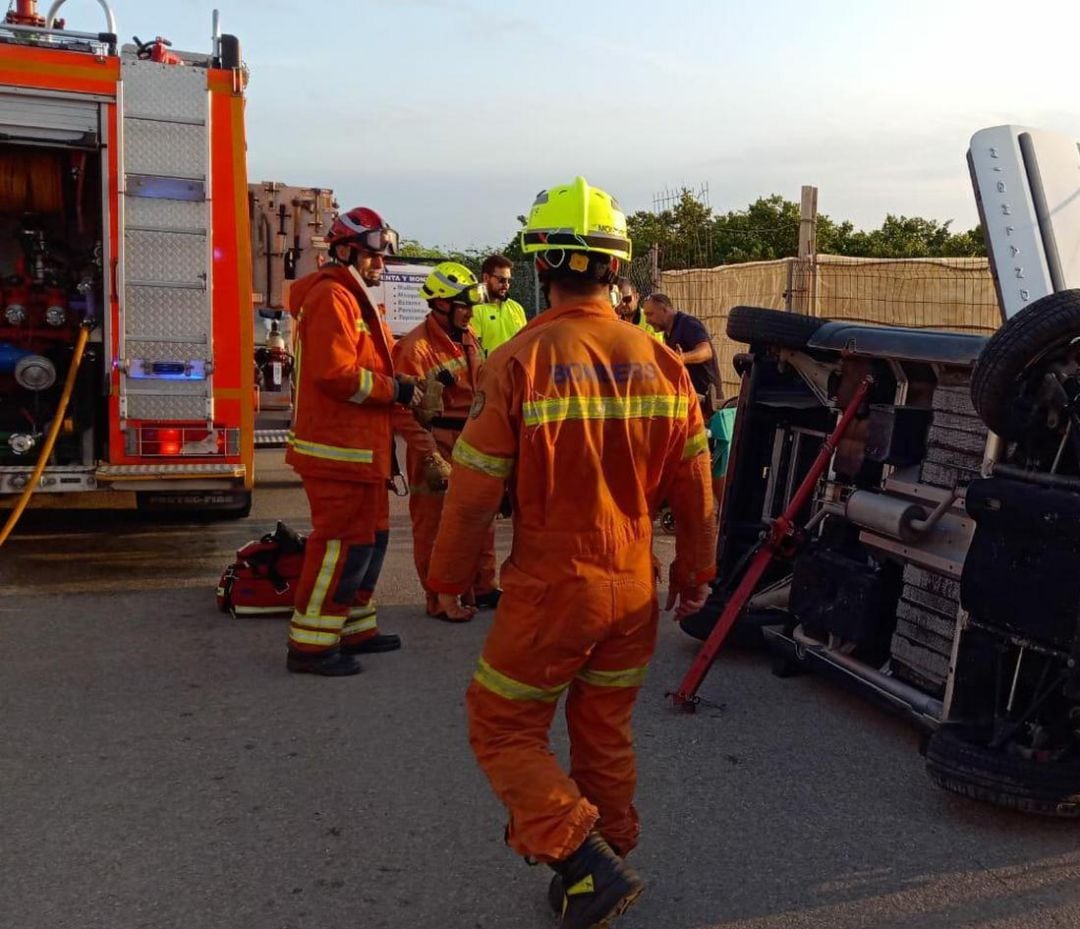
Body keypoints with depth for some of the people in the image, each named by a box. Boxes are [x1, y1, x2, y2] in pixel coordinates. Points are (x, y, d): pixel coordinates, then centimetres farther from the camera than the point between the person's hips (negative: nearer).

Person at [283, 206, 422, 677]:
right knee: (341, 544, -7)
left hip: (360, 448, 11)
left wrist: (399, 384, 7)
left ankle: (356, 628, 29)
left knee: (368, 538, 18)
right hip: (337, 449, -11)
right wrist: (395, 389, -15)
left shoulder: (354, 299, 20)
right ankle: (310, 645, 1)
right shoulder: (333, 297, -14)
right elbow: (337, 373, -24)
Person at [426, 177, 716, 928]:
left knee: (504, 729, 13)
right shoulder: (660, 361, -2)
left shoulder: (519, 363, -16)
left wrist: (449, 576, 3)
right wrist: (696, 570, 17)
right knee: (606, 733, 20)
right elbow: (694, 484, 3)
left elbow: (476, 489, -13)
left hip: (551, 587, -5)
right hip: (635, 587, 5)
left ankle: (591, 865, 2)